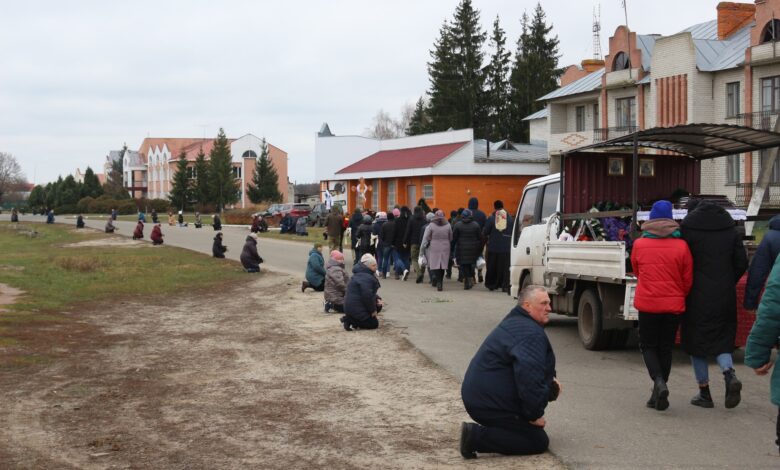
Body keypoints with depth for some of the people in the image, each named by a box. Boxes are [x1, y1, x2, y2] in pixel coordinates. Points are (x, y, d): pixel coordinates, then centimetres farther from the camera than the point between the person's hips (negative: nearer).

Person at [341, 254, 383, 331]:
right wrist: (373, 310, -14)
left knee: (378, 306, 21)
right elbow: (367, 296, -25)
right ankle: (349, 320, -10)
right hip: (356, 308, -11)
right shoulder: (366, 278, -22)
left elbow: (370, 293, 22)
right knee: (374, 324, -1)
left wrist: (377, 299, 4)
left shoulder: (361, 274, 15)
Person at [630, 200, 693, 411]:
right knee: (665, 348, 13)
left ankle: (659, 382, -12)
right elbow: (688, 280, 1)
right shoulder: (681, 246, -7)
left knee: (648, 346, 12)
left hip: (647, 304, -1)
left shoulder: (639, 245, -5)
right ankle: (658, 394, 14)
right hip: (674, 305, 1)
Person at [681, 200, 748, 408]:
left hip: (698, 296, -3)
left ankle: (704, 393, 10)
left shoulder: (688, 229, -6)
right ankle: (730, 374, -12)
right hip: (725, 297, 4)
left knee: (696, 343, 8)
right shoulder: (729, 229, 6)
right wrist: (728, 284, 14)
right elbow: (741, 262, 3)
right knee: (721, 339, 15)